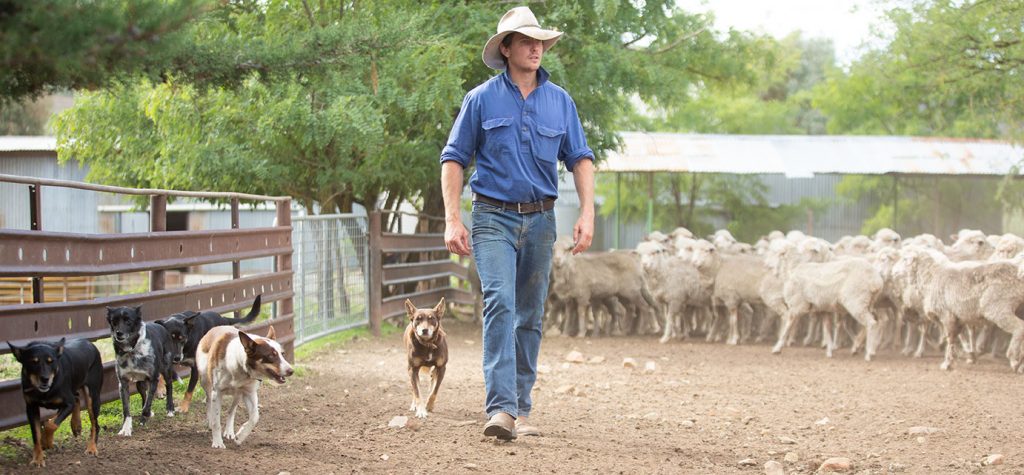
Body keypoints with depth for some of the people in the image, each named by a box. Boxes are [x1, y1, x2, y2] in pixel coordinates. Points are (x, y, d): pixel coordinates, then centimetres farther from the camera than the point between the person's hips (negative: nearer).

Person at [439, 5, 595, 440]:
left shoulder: (560, 102, 8)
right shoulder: (482, 100, 0)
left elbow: (580, 158, 11)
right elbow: (454, 158, 1)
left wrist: (587, 213, -2)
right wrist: (452, 220, -8)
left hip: (540, 220, 4)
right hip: (494, 218, -4)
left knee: (530, 317, 8)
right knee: (500, 303, -20)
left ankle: (521, 409, 17)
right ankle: (500, 408, -26)